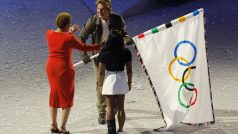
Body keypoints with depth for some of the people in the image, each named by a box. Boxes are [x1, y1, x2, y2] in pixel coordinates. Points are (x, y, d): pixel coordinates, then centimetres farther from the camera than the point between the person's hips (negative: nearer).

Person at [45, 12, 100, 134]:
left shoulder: (49, 34, -2)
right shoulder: (69, 38, -18)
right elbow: (83, 47, -9)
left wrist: (69, 33, 23)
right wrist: (99, 46, 2)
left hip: (51, 68, 6)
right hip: (64, 69, -6)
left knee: (54, 95, 20)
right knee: (67, 97, 8)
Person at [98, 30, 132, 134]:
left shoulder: (104, 53, -11)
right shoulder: (126, 52, -6)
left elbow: (101, 72, -7)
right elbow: (129, 69, 0)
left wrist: (100, 84, 4)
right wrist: (129, 82, 13)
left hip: (109, 79, -2)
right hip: (121, 79, 2)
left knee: (110, 107, 5)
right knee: (120, 107, 11)